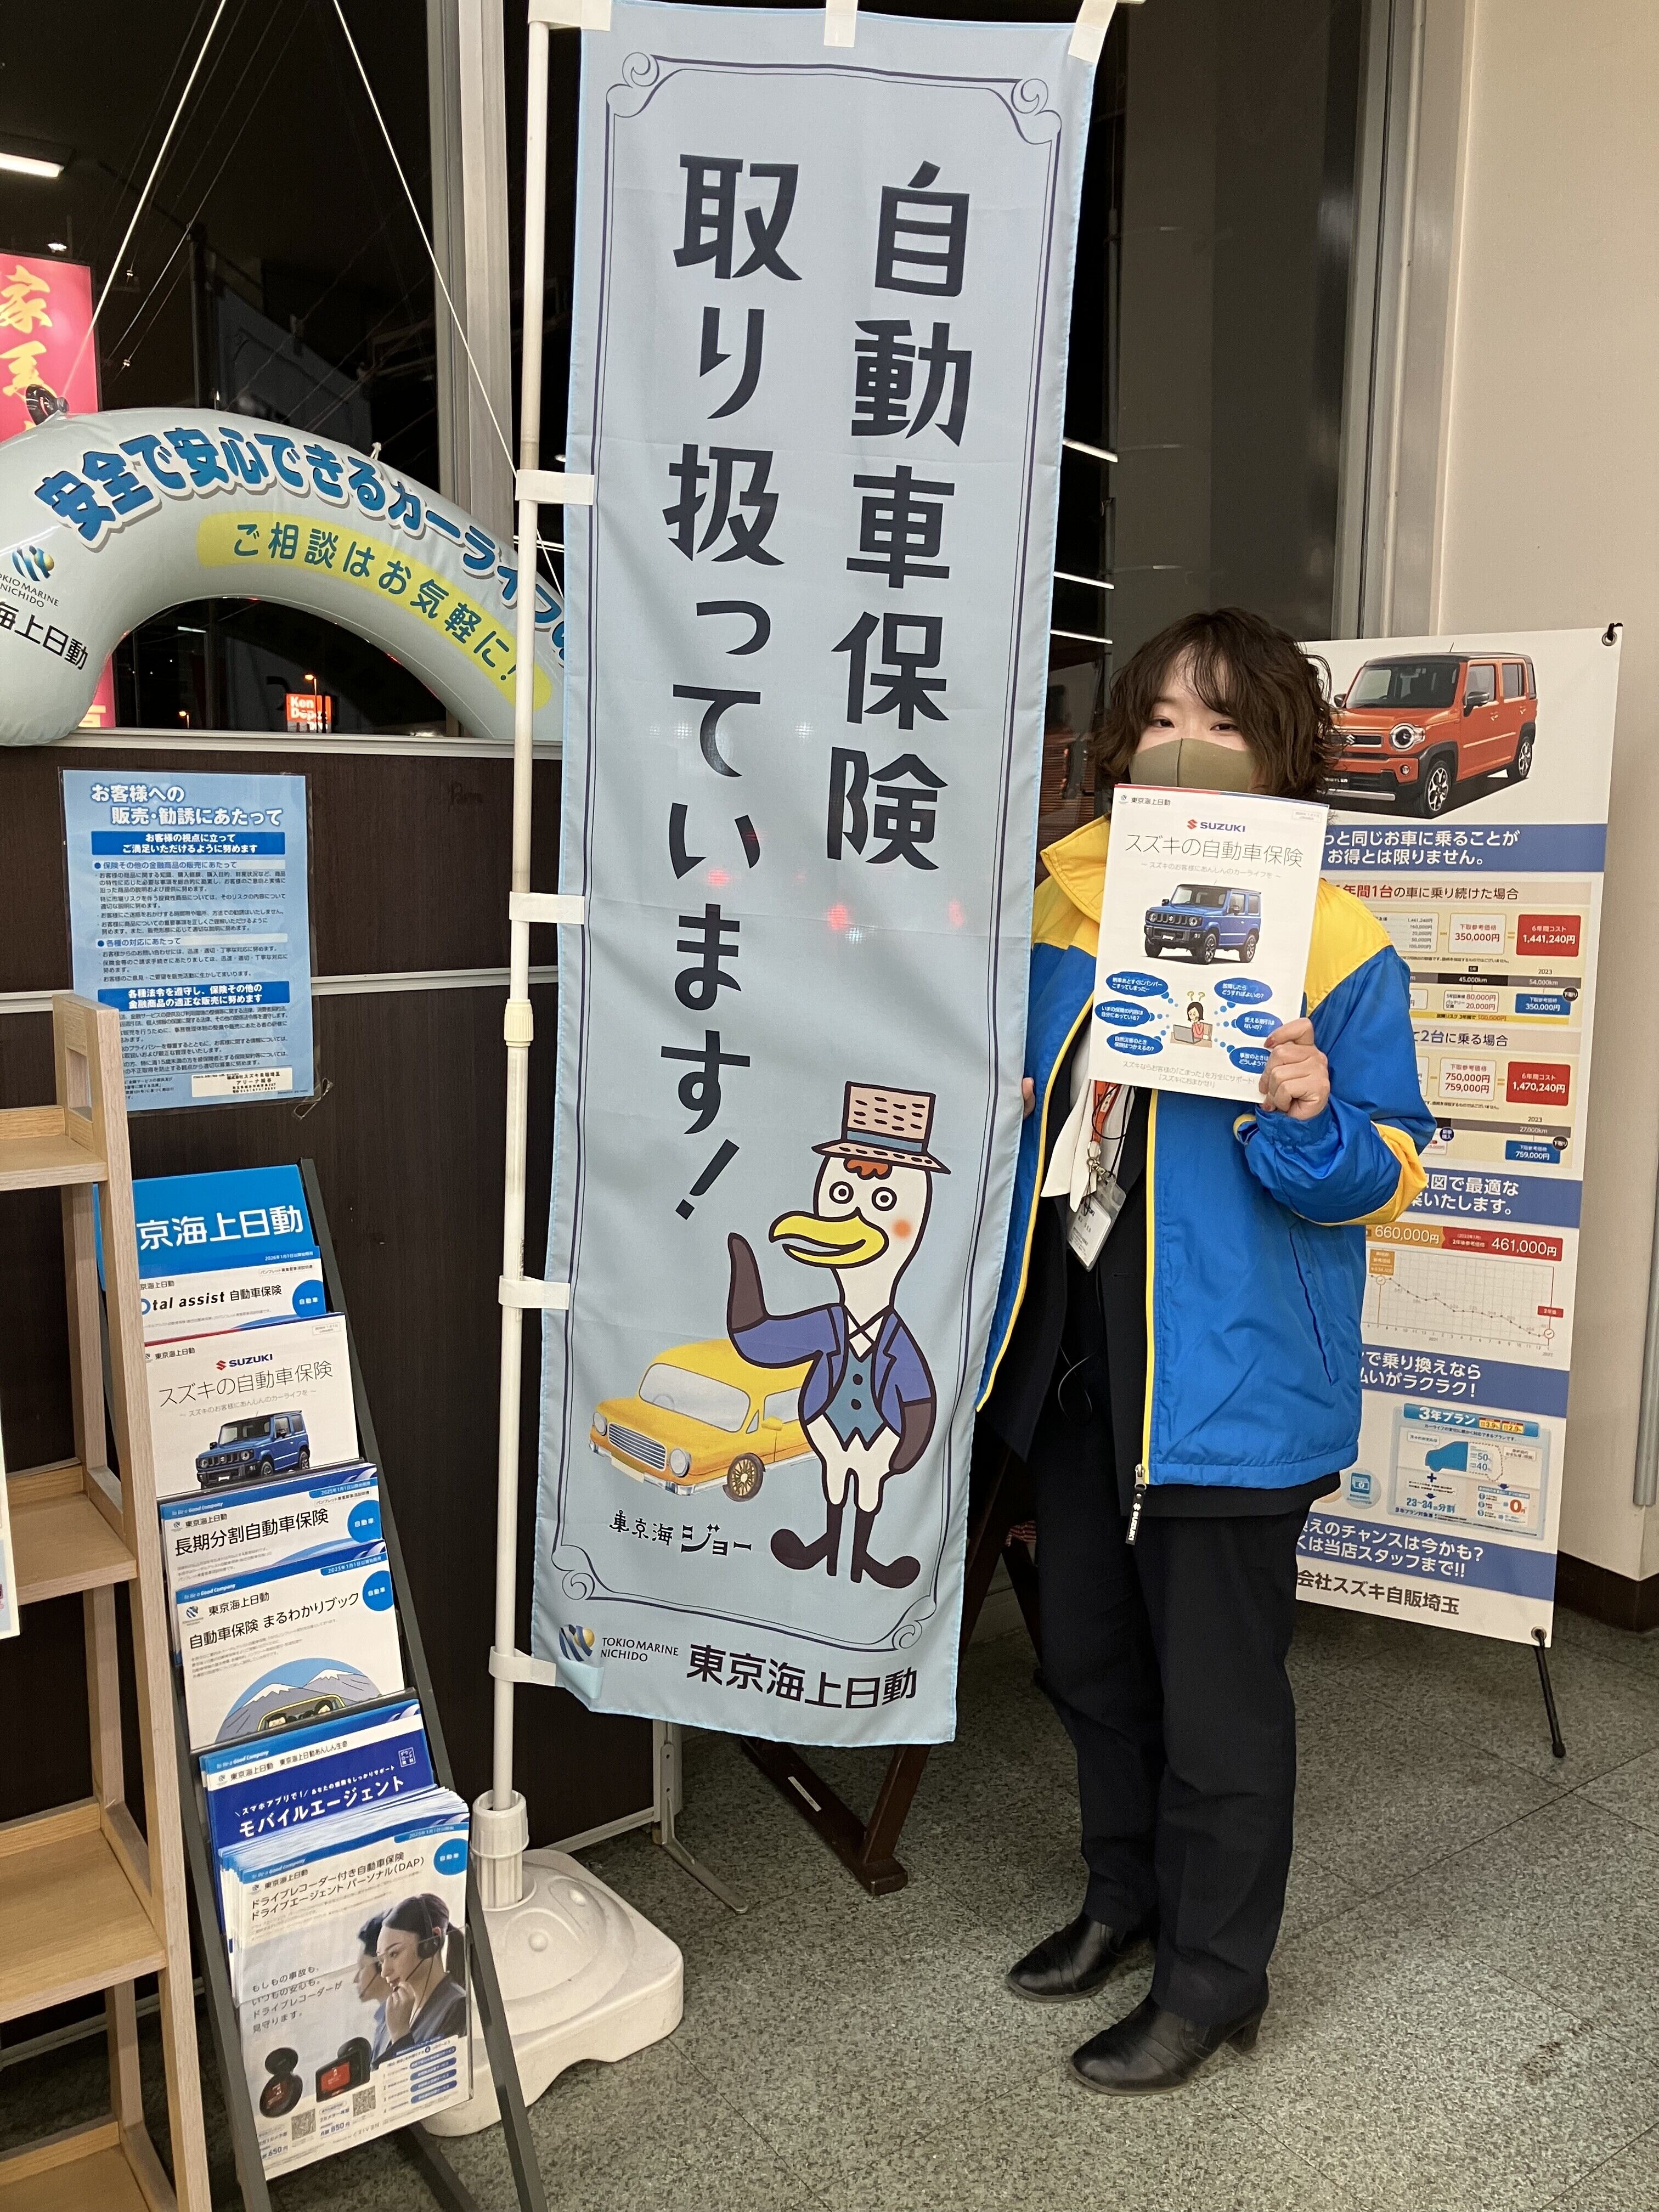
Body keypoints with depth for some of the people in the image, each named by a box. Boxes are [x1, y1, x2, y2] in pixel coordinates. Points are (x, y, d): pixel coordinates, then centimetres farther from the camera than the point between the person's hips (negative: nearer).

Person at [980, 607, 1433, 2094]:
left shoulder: (1336, 945, -12)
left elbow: (1385, 1175, -9)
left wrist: (1310, 1119, -29)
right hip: (1072, 1354, 6)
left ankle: (1214, 1977, 31)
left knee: (1217, 1691, 8)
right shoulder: (1064, 906, 5)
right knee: (1090, 1655, 21)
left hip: (1228, 1373, -6)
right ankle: (1127, 1897, 45)